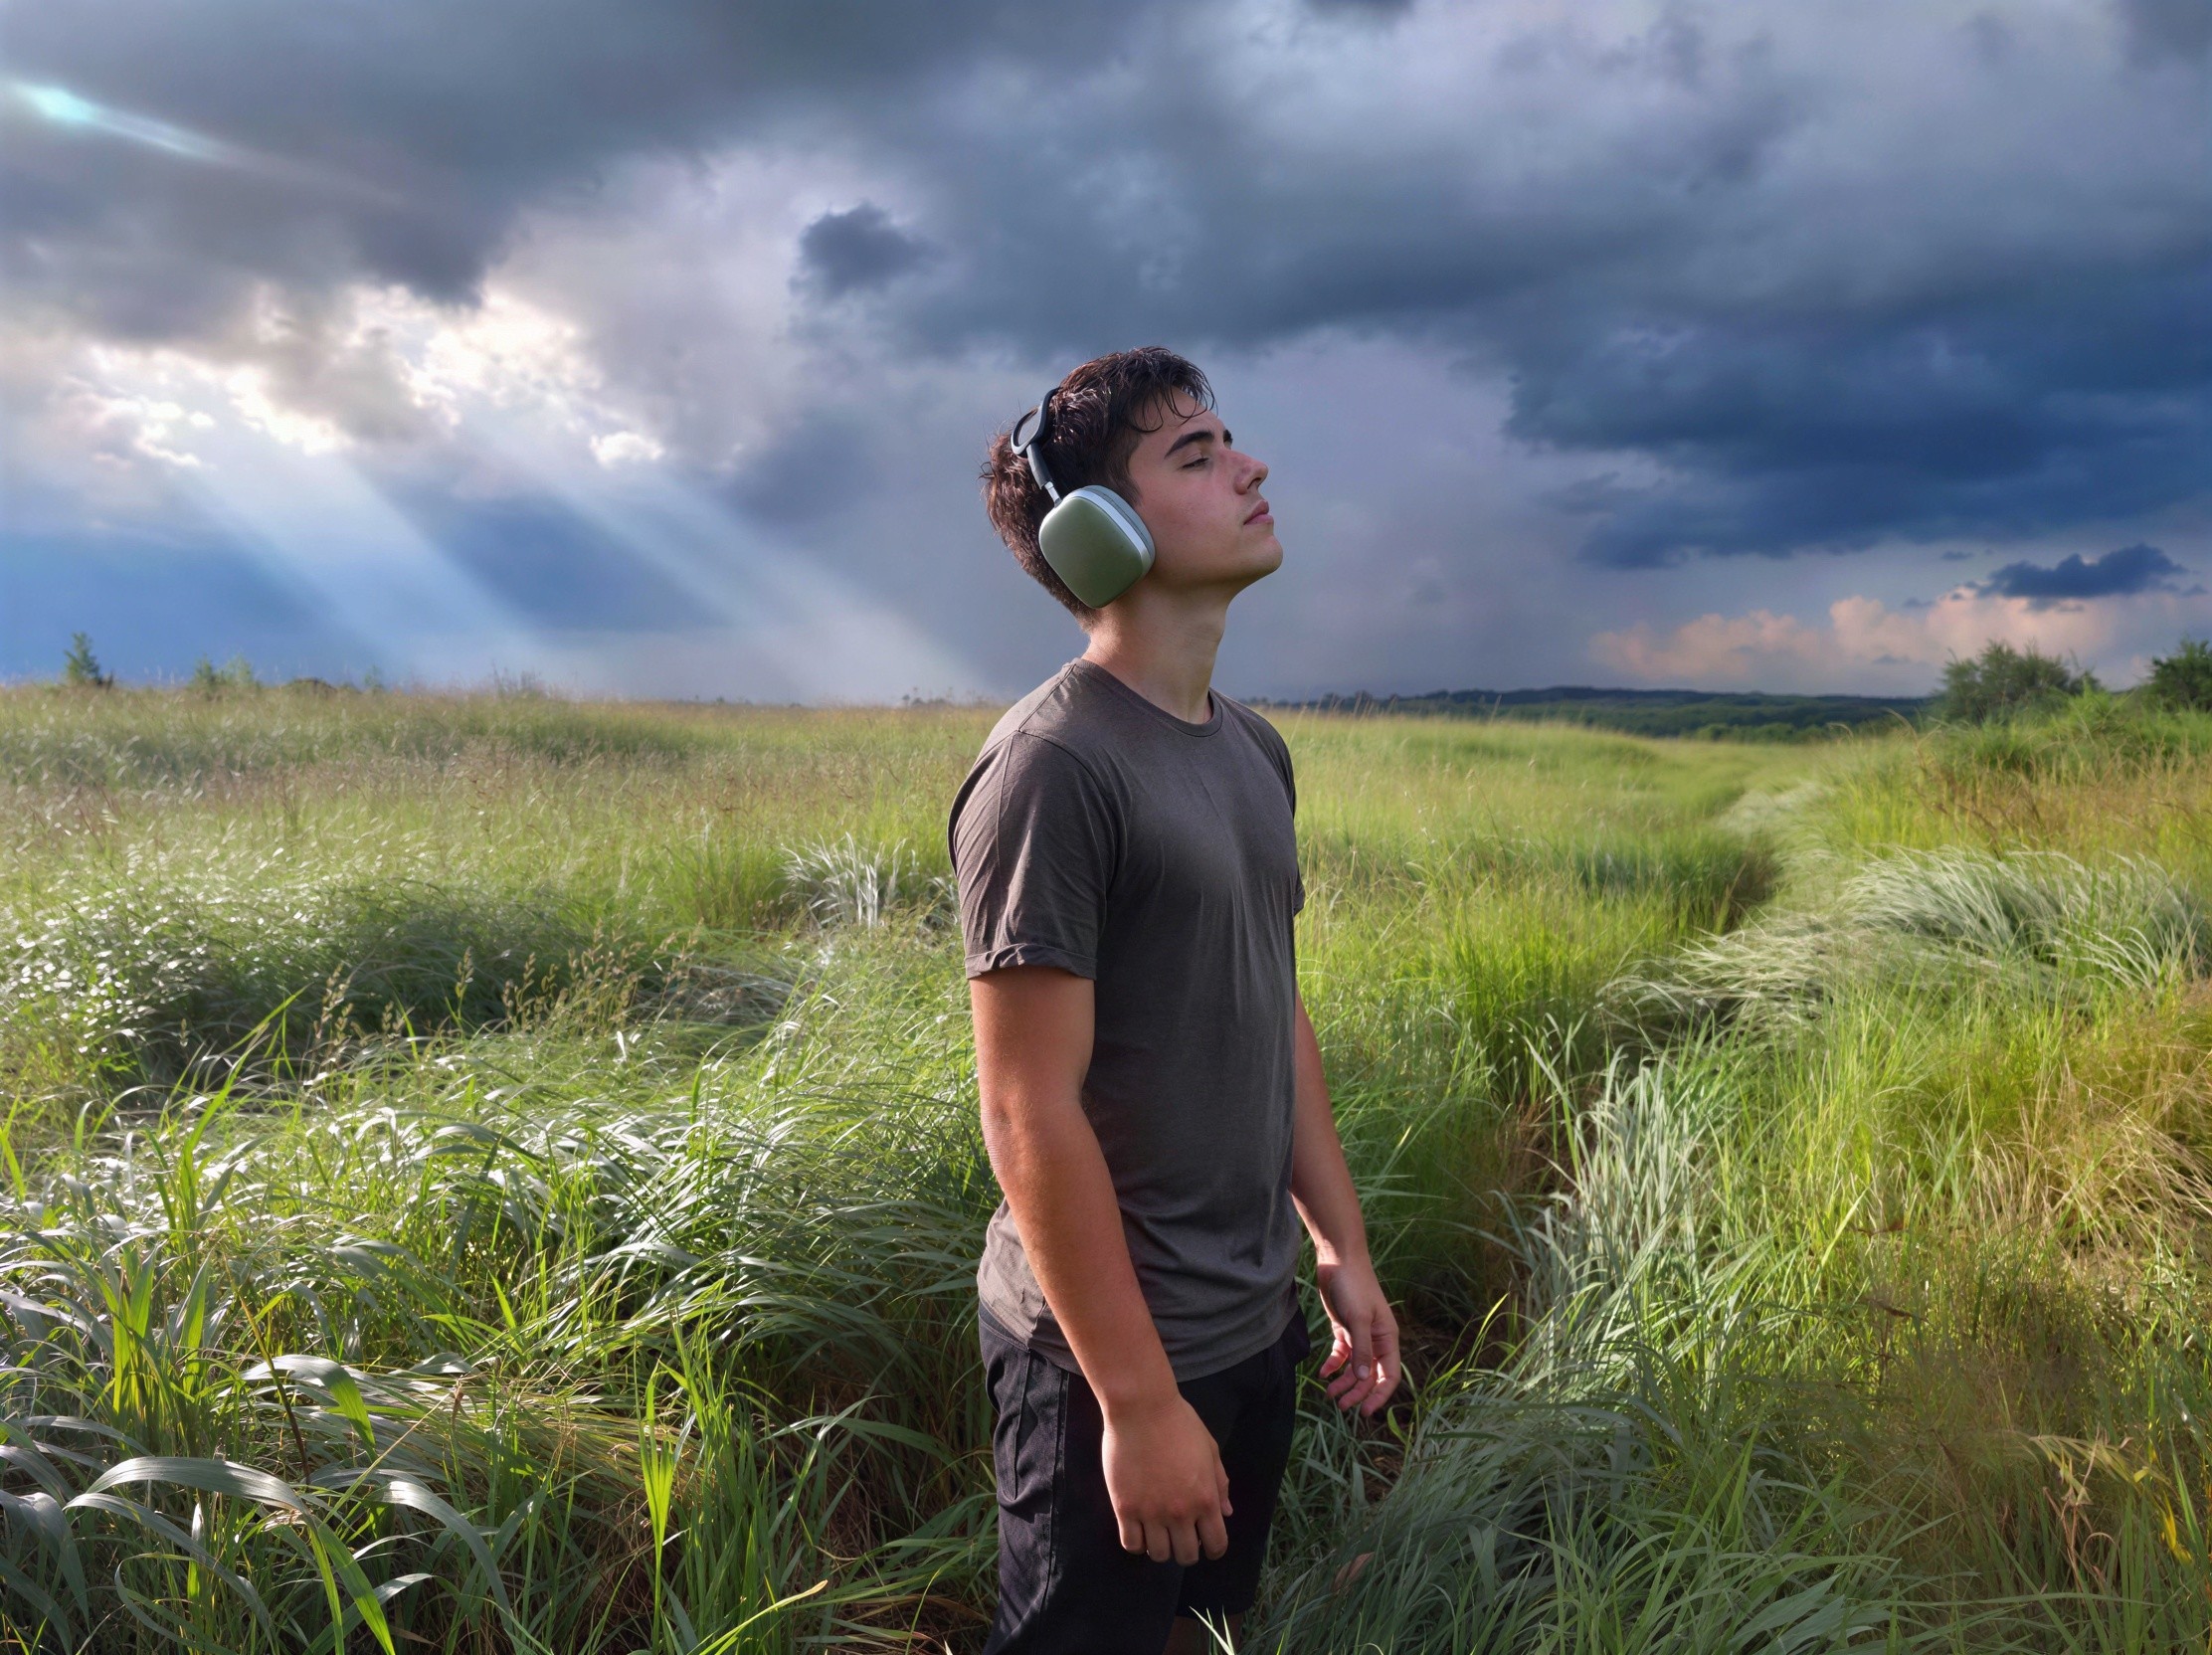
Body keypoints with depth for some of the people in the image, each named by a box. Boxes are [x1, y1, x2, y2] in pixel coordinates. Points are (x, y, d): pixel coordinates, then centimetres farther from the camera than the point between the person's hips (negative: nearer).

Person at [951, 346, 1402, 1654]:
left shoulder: (1254, 750, 6)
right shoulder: (1051, 767, -20)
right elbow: (1031, 1116, -21)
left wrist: (1344, 1248, 12)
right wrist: (1140, 1401, -19)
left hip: (1258, 1326, 8)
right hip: (1114, 1352, -8)